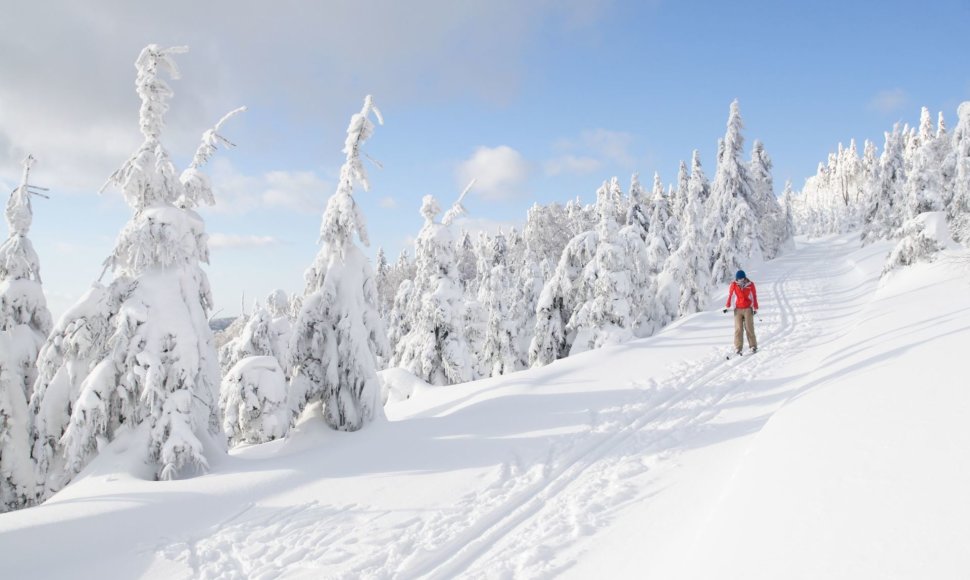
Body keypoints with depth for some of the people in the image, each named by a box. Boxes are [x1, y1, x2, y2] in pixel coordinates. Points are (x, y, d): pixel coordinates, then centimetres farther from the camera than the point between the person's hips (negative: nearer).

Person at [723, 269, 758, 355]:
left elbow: (754, 296, 3)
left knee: (749, 328, -2)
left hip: (748, 309, -1)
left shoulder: (750, 284, -4)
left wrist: (755, 308, 3)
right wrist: (727, 307, 1)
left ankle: (753, 346, 7)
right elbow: (730, 295, 5)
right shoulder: (733, 285, -2)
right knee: (738, 329, -3)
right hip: (738, 309, 1)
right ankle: (738, 348, -3)